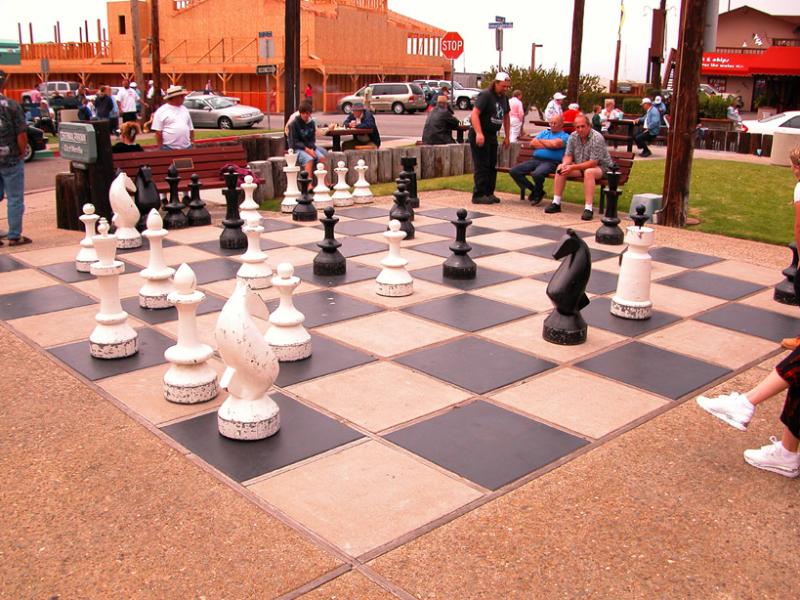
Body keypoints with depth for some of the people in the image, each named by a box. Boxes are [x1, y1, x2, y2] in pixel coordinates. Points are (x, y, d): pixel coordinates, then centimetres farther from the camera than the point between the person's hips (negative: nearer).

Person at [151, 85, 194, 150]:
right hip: (169, 149, -5)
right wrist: (161, 148, -9)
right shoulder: (161, 111, -2)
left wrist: (192, 143, 12)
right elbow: (158, 132, -5)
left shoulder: (184, 109, 14)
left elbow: (191, 129, 18)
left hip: (186, 148, 5)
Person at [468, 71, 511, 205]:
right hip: (479, 135, -8)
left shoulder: (504, 98, 12)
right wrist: (479, 134, -32)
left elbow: (506, 117, 23)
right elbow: (474, 114, -23)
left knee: (492, 165, 10)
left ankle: (489, 193, 18)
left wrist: (507, 136, 18)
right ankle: (479, 195, -4)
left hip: (492, 135, 8)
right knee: (481, 166, -8)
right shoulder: (485, 95, -14)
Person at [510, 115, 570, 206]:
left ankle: (537, 194, -6)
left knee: (537, 174, -38)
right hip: (535, 160, 7)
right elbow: (532, 143, 10)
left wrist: (541, 141, 4)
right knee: (514, 171, -11)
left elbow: (555, 144, -14)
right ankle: (533, 189, 3)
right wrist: (548, 145, 0)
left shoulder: (565, 136, 7)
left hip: (551, 162, -7)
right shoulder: (544, 133, 26)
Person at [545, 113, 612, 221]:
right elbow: (568, 155, 2)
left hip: (601, 167, -6)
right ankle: (556, 203, -9)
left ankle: (588, 209, -39)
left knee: (588, 172, -38)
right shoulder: (573, 136, -4)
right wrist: (565, 164, -22)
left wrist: (573, 167, -31)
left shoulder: (597, 138, -23)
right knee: (560, 168, -11)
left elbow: (593, 163, -27)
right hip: (580, 166, 7)